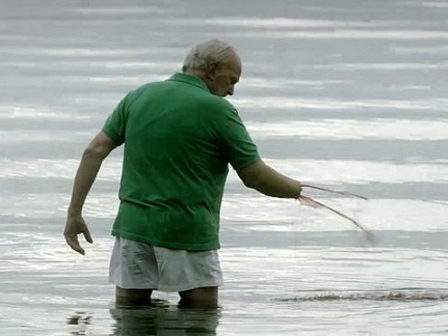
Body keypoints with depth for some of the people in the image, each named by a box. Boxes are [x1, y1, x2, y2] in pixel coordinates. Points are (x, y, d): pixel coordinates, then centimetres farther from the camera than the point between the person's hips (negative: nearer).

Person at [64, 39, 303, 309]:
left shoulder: (139, 96, 8)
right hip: (189, 233, -5)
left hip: (133, 225, 5)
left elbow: (95, 151, 4)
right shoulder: (217, 110, -6)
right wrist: (296, 189, 14)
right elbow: (255, 176, -3)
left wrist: (74, 212, 7)